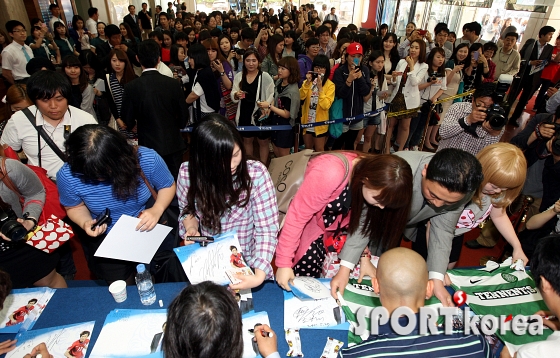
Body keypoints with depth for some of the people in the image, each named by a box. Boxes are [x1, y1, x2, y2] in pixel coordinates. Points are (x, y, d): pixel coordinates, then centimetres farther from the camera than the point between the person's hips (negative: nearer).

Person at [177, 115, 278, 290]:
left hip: (248, 260, -1)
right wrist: (191, 228, -15)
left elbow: (267, 229, -18)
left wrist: (260, 275, -30)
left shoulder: (256, 172, -20)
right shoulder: (188, 173, -12)